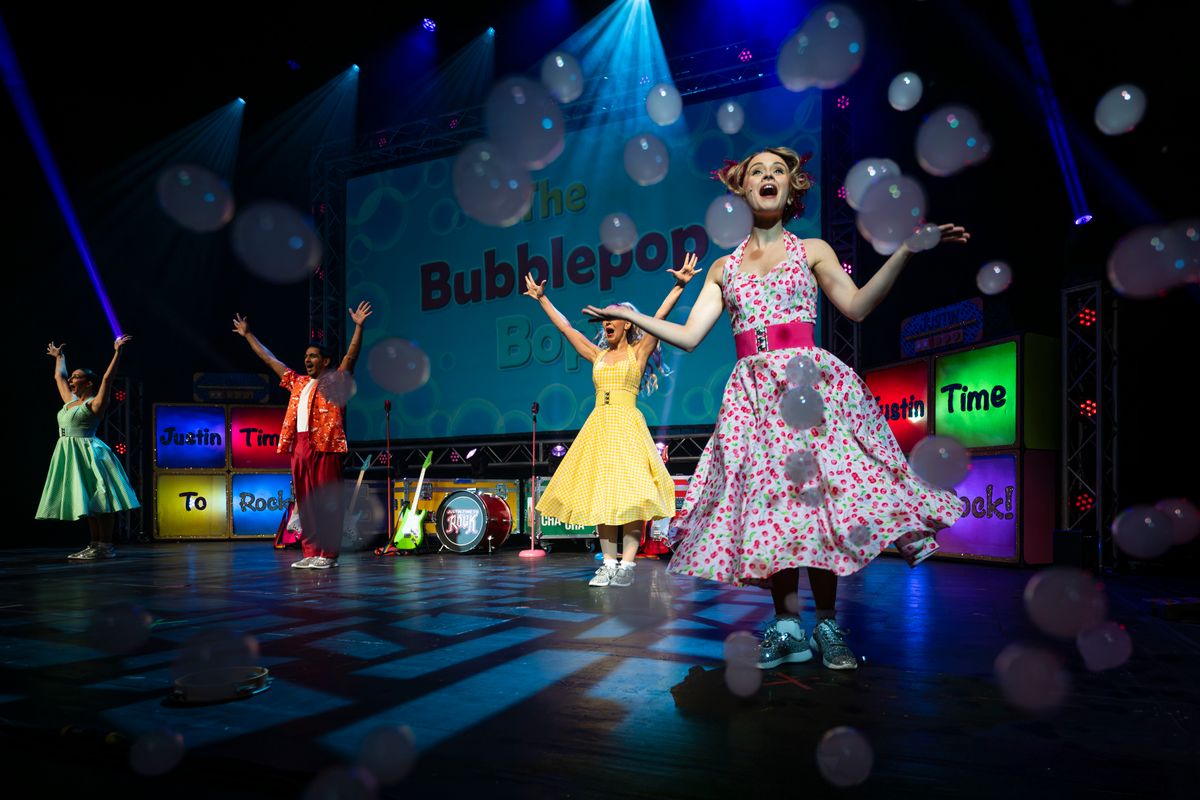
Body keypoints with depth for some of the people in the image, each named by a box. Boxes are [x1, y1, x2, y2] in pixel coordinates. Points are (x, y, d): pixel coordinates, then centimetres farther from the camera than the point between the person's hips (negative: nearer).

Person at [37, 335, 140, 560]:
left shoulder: (94, 403, -5)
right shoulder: (71, 401, 17)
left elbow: (107, 378, -16)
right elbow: (59, 376, 32)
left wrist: (117, 352, -19)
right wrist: (59, 356, 41)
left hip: (88, 454, -8)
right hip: (70, 455, 8)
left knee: (96, 498, -10)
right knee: (86, 500, 8)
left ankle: (106, 546, -12)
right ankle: (95, 546, 11)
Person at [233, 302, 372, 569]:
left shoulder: (334, 382, 4)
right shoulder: (298, 382, 21)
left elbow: (351, 356, -9)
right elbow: (269, 359, 29)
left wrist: (359, 327, -20)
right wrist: (248, 335, 32)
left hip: (326, 447, -7)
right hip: (299, 446, 7)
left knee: (327, 502, -4)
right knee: (305, 502, 8)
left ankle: (328, 554, -1)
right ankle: (310, 552, 14)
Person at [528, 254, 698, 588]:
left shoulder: (638, 351, 5)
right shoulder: (598, 355, 16)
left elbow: (659, 317, -6)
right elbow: (565, 327, 20)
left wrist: (679, 286, -15)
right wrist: (542, 299, 22)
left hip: (627, 426, -5)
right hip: (599, 426, 5)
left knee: (628, 492, -9)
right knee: (600, 493, 1)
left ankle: (627, 565, -8)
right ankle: (608, 564, 5)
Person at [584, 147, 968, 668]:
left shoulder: (812, 250, 12)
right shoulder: (724, 268, 18)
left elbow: (857, 307, -4)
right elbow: (688, 336, 12)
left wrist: (906, 249, -12)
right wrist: (630, 316, 13)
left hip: (809, 381, -2)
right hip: (753, 392, 2)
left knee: (817, 495, -9)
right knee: (765, 500, -2)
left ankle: (827, 625, 3)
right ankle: (787, 626, 6)